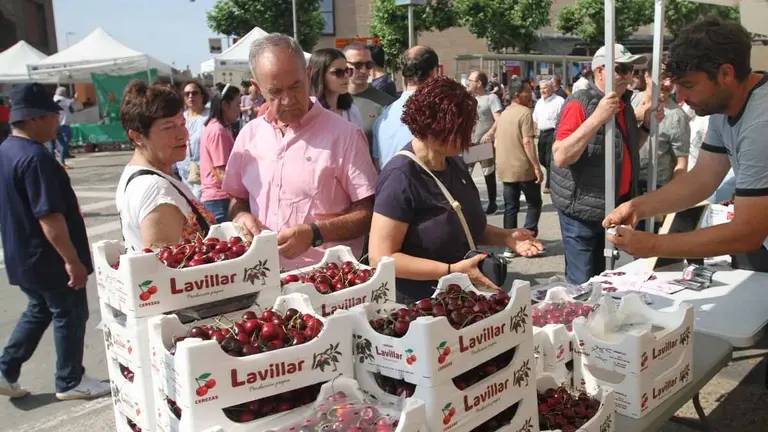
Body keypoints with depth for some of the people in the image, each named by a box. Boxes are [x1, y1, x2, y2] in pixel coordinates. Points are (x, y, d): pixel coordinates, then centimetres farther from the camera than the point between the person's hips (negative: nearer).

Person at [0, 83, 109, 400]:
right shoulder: (35, 158, -25)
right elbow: (49, 217, -28)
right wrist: (73, 260, -23)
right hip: (48, 260, -9)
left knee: (39, 311, 24)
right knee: (70, 316, 7)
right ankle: (70, 382, 21)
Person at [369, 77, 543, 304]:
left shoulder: (455, 164, 3)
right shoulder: (401, 177, -22)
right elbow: (381, 258, -24)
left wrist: (505, 237, 0)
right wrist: (452, 271, -27)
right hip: (418, 307, -8)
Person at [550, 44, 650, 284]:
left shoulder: (624, 105, 9)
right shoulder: (579, 103, -14)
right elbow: (560, 157, -25)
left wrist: (647, 125, 6)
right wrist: (597, 118, -30)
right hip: (583, 208, -7)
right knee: (582, 284, -1)